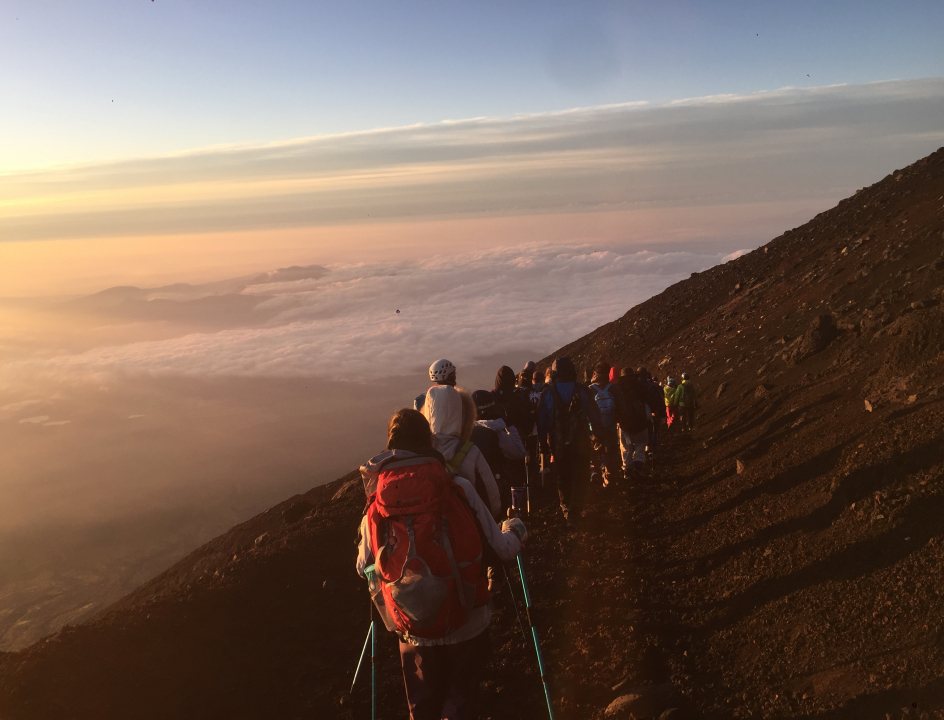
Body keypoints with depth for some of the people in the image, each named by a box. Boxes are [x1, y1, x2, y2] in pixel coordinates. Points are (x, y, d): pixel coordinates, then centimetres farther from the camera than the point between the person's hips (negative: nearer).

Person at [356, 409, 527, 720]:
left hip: (416, 635, 1)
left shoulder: (376, 505, -8)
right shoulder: (458, 488, -13)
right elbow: (504, 549, -7)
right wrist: (514, 528, 15)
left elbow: (363, 568, 5)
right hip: (468, 625, -1)